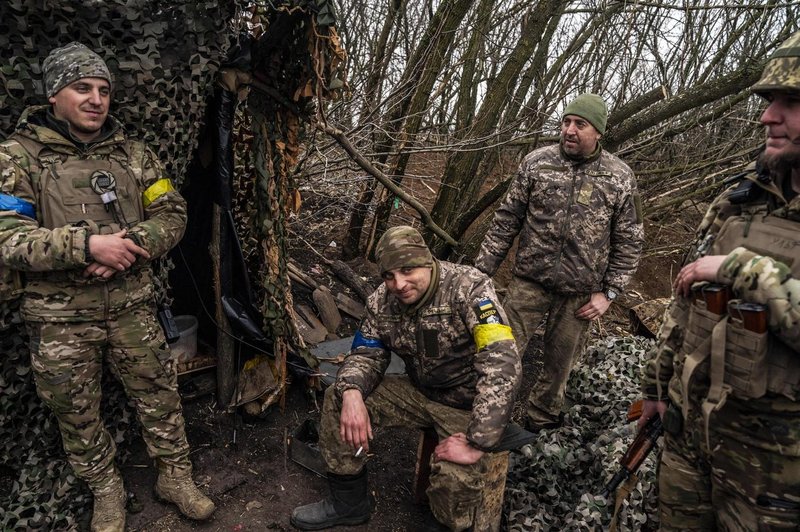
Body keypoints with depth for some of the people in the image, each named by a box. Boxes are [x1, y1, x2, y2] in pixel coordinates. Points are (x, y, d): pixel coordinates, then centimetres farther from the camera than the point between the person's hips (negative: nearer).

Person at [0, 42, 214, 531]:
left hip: (131, 305, 2)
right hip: (60, 316, -2)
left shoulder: (133, 155, 5)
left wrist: (129, 245, -15)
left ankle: (176, 476, 30)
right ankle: (107, 492, 35)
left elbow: (172, 215, 3)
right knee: (77, 412, 13)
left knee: (159, 394, 10)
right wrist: (87, 243, -25)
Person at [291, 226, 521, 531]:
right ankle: (348, 502, 13)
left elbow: (502, 363, -34)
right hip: (420, 392, 6)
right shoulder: (382, 303, -6)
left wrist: (478, 442, -37)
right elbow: (366, 354, 3)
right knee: (337, 398, -5)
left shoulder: (469, 288, -25)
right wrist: (352, 393, -22)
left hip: (469, 406, -5)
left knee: (457, 479, -32)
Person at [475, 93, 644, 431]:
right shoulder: (536, 162, -2)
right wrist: (483, 269, -2)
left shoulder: (620, 178, -3)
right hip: (529, 281, 0)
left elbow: (629, 241, 1)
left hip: (579, 294, 0)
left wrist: (609, 292, -4)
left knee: (558, 365, 15)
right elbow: (506, 219, 1)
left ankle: (541, 423, 37)